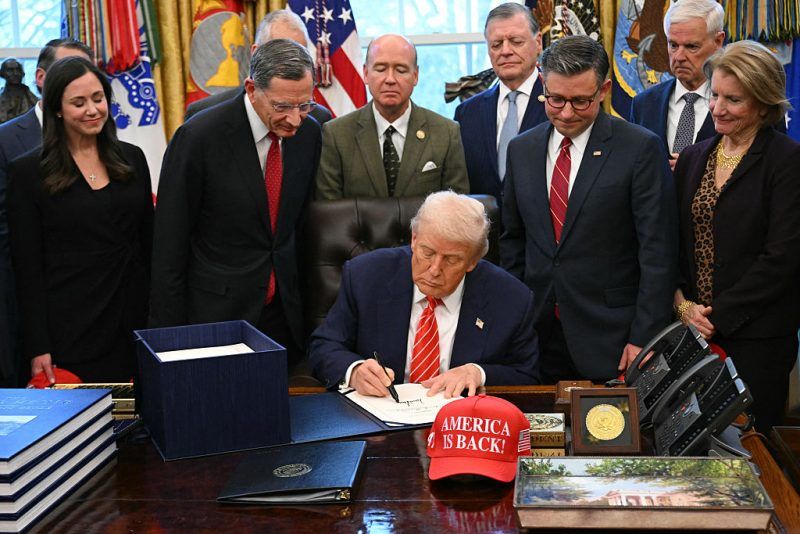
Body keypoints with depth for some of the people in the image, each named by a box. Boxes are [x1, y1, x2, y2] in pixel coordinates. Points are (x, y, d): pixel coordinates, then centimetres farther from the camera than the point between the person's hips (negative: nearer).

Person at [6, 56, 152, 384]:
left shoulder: (131, 159, 9)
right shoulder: (29, 171, -2)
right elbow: (27, 266, -4)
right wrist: (37, 347, -9)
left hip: (134, 323, 4)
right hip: (70, 329, -3)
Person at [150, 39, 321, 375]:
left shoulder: (309, 134, 1)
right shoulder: (198, 137, -15)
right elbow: (169, 245, -10)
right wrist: (169, 337, -9)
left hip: (284, 316, 5)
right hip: (215, 314, -4)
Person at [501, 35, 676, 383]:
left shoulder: (640, 148, -7)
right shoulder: (521, 150, 9)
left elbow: (657, 252, -8)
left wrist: (643, 338, -12)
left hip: (610, 342, -4)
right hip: (538, 337, 4)